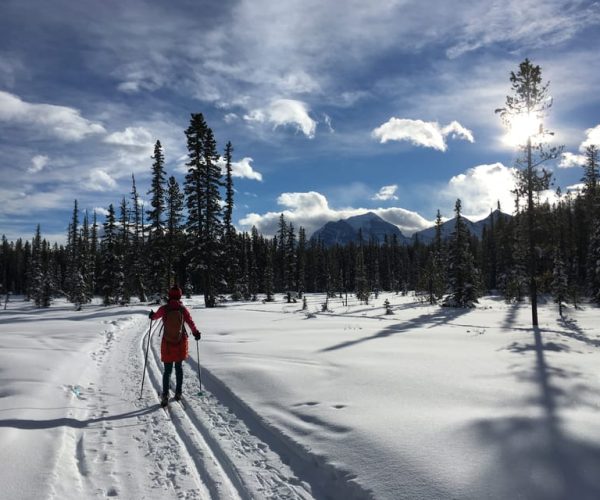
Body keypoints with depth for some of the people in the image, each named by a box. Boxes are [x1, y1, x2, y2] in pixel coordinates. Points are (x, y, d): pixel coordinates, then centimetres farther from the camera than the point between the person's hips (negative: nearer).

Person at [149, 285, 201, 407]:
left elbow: (155, 316, 11)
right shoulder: (183, 309, -9)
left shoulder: (164, 309, -8)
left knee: (167, 370, 6)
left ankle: (165, 396, -3)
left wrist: (151, 315, 35)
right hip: (181, 343, 1)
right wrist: (196, 333, 14)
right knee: (179, 367, 17)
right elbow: (191, 323, -4)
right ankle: (178, 393, 21)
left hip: (167, 344, 0)